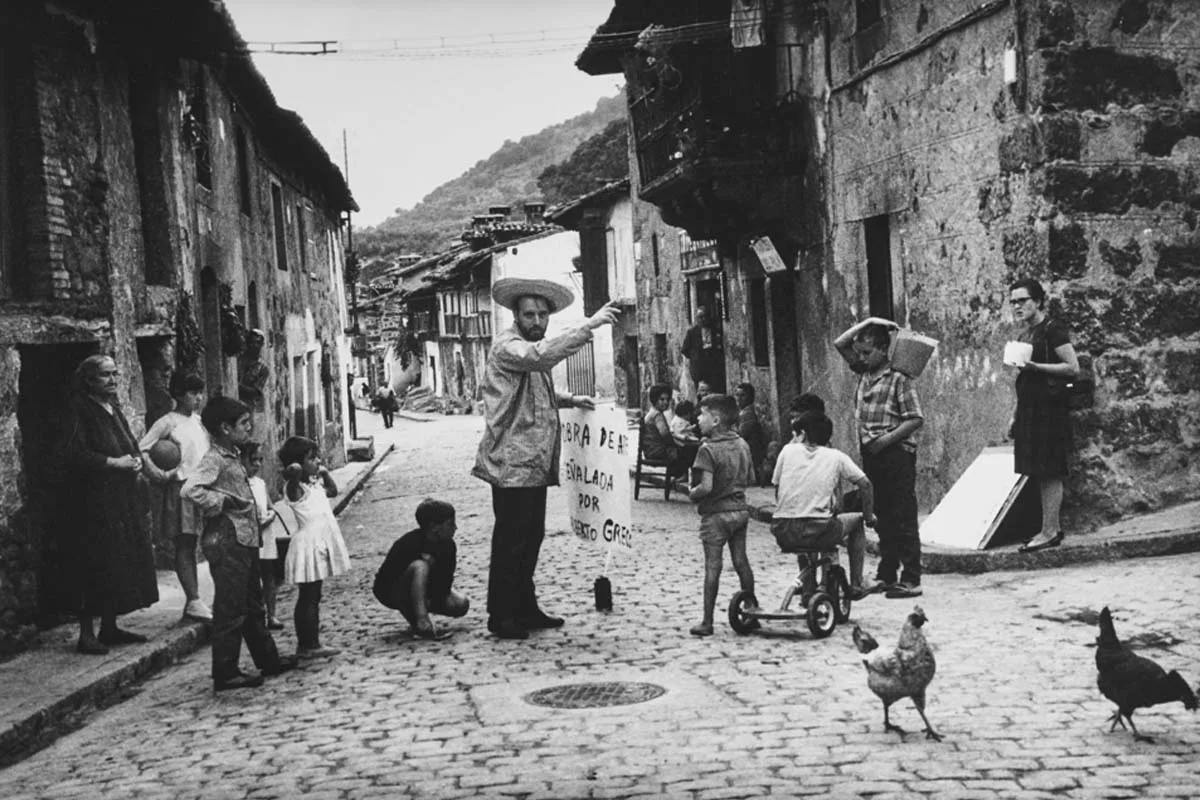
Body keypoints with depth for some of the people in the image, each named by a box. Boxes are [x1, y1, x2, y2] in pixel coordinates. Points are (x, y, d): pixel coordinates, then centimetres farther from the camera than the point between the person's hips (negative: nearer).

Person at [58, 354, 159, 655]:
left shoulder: (113, 408, 15)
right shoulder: (79, 411, -11)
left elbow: (129, 447, 26)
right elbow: (71, 455, -21)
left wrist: (135, 460, 3)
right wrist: (113, 463, -19)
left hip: (123, 500, 9)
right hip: (93, 503, -9)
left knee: (122, 563, 10)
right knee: (95, 566, -7)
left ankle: (109, 627, 20)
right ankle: (86, 633, -1)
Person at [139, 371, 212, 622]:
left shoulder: (198, 421, 13)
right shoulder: (168, 422, -7)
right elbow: (141, 449, -11)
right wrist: (156, 473, -21)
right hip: (179, 488, -7)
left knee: (192, 545, 10)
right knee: (184, 546, -5)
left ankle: (193, 601, 14)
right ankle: (193, 601, -7)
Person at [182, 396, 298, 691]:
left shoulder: (232, 456, 14)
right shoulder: (214, 459, -15)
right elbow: (190, 489, -30)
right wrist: (226, 503, -22)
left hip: (245, 541, 10)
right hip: (226, 542, -10)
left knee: (253, 605, 19)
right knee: (230, 610, -4)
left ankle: (268, 659, 30)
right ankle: (225, 673, 2)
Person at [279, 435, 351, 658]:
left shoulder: (314, 484, 13)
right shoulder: (295, 488, -13)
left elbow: (333, 491, 28)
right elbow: (292, 474, -33)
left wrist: (325, 473, 19)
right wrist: (294, 472, -45)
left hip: (320, 544, 9)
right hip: (308, 544, -9)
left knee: (310, 597, 12)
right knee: (309, 597, -5)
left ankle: (308, 644, 17)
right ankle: (308, 645, -2)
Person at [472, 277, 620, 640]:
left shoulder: (531, 349, 18)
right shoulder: (507, 346, -13)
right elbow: (541, 355, -35)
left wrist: (570, 400, 18)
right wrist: (588, 325, -36)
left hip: (535, 464, 10)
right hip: (512, 463, -10)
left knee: (531, 538, 15)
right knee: (510, 541, -5)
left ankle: (526, 609, 25)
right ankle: (501, 617, 3)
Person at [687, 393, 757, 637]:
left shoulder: (707, 448, -17)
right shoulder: (742, 444, 5)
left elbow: (706, 486, -24)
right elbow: (750, 478, 13)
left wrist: (692, 494, -6)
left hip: (715, 513, -6)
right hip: (740, 509, 6)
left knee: (712, 566, -2)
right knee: (741, 560, 16)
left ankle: (707, 621, 3)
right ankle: (751, 608, 23)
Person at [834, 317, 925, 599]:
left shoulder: (898, 379, -9)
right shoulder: (864, 372, 11)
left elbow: (916, 419, -13)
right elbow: (839, 343, 16)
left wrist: (886, 439, -18)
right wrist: (866, 323, 7)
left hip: (896, 453, -7)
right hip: (871, 454, 7)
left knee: (903, 519, -5)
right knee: (881, 518, 12)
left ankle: (911, 581, -4)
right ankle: (887, 575, 18)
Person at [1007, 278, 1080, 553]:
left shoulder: (1052, 329, -9)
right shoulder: (1027, 333, 17)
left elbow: (1073, 368, -15)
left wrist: (1034, 366, -22)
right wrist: (1016, 416, 19)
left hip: (1048, 409, -9)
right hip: (1030, 408, 9)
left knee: (1049, 472, -7)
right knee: (1040, 472, 9)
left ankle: (1050, 532, -5)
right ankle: (1052, 528, 15)